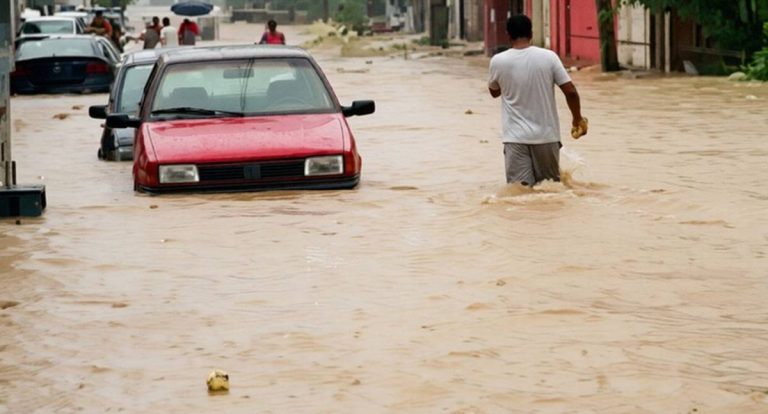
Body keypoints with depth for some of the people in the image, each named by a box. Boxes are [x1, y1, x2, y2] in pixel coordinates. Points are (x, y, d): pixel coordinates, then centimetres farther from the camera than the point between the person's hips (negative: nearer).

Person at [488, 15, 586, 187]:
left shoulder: (498, 61, -4)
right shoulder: (548, 57, -5)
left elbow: (494, 92, 16)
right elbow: (570, 92, -5)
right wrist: (577, 118, 11)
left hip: (515, 137, -1)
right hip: (546, 135, 1)